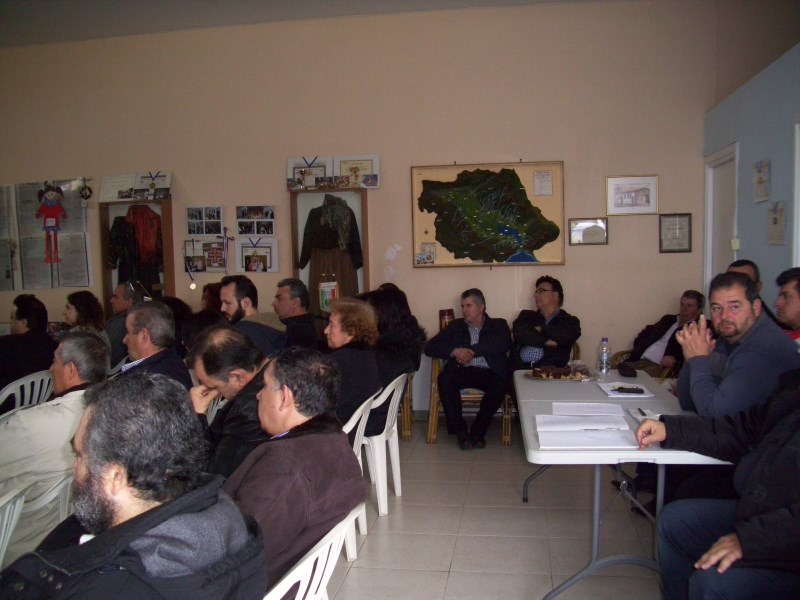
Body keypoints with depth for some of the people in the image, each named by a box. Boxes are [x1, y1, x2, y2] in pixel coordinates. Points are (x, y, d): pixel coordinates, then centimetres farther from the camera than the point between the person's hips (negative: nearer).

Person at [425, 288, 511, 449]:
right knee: (445, 379, -30)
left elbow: (504, 345, -8)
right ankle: (460, 430, -17)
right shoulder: (456, 326, 19)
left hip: (489, 372, -1)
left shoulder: (498, 325, 15)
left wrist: (471, 351, -13)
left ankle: (478, 431, -15)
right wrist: (454, 351, -11)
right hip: (463, 371, 1)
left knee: (500, 384, -34)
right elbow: (430, 347, 8)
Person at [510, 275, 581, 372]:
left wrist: (539, 329, 5)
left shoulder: (570, 321, 16)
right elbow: (518, 333, 2)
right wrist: (546, 341, -4)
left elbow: (563, 336, -6)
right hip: (519, 369, 2)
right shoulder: (527, 315, 22)